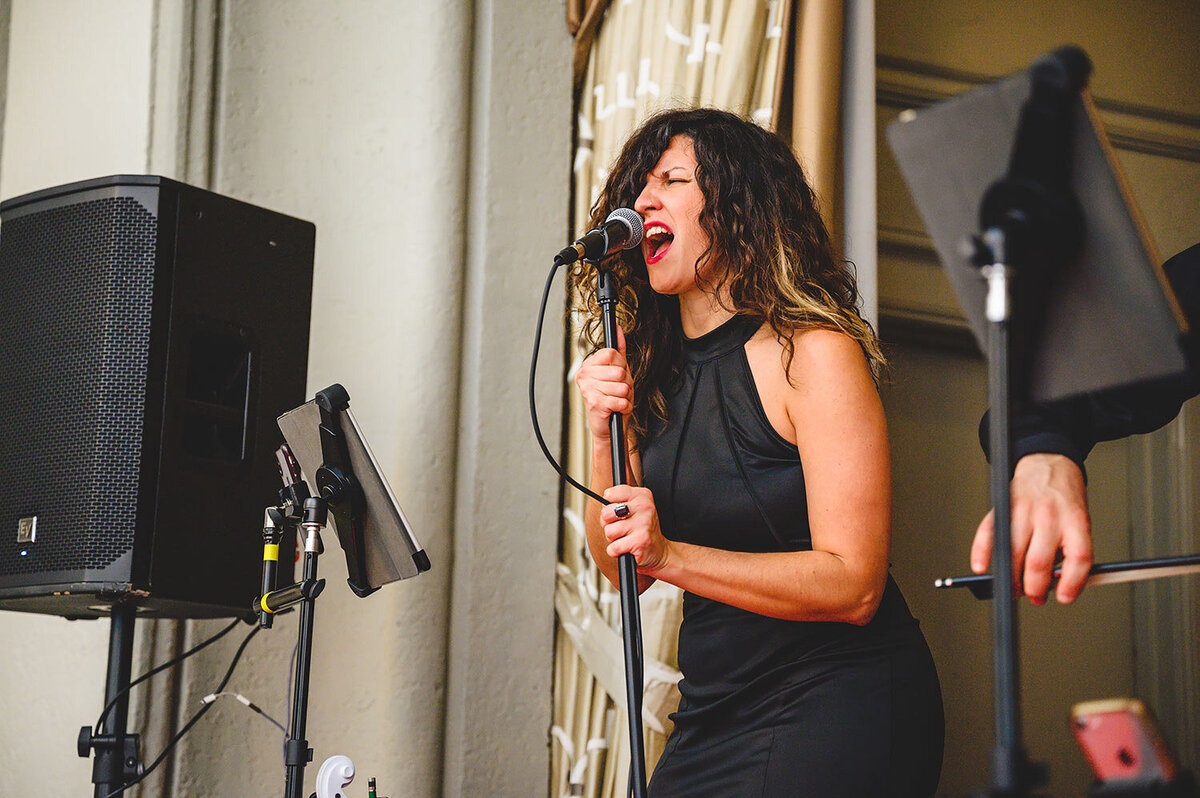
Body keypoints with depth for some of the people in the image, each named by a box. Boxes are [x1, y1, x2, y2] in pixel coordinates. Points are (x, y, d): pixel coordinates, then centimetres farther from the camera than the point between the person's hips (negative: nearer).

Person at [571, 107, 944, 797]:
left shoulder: (814, 352, -13)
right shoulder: (651, 369, 7)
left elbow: (853, 586, -18)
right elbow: (621, 571, 5)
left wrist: (671, 556, -26)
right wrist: (605, 435, -10)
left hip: (838, 703, -6)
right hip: (713, 713, 6)